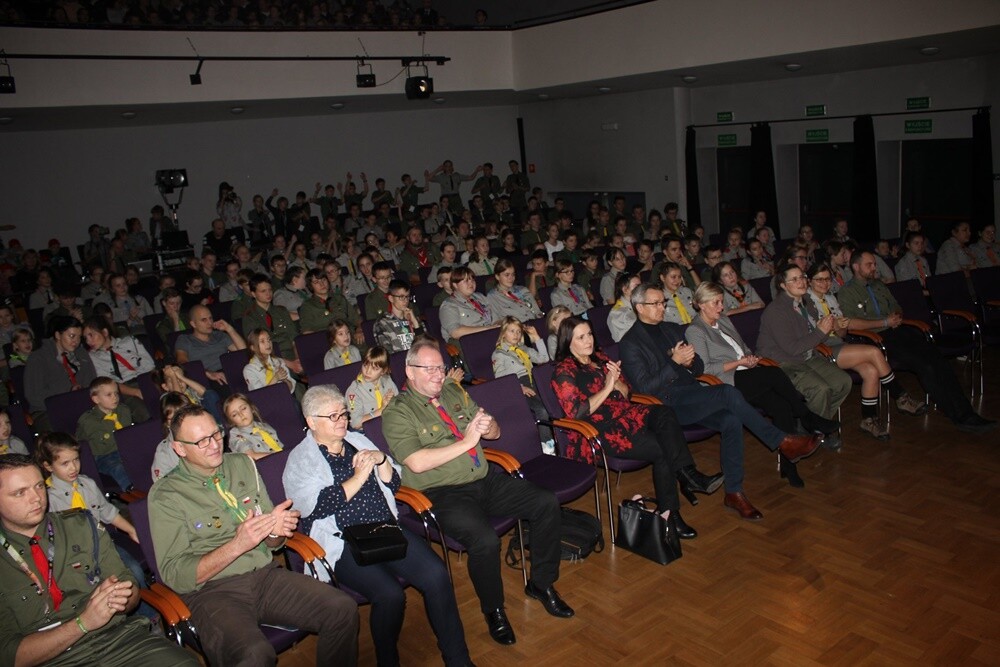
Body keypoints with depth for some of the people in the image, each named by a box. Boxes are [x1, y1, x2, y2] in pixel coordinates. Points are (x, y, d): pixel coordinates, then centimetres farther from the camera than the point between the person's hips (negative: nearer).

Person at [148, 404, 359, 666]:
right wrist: (237, 545, -20)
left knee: (344, 610, -18)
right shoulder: (165, 496, -3)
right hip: (212, 590, -5)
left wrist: (277, 529, -8)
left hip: (266, 575, 5)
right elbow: (176, 576, -8)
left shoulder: (243, 465, 11)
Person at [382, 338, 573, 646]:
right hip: (444, 494, -7)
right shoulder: (398, 412, -6)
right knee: (485, 540, -31)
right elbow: (417, 462, -20)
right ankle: (493, 611, -1)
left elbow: (495, 433, 18)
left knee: (547, 504, -7)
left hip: (485, 482, 7)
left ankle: (541, 583, 14)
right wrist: (466, 442, -18)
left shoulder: (455, 392, 13)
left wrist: (487, 426, -7)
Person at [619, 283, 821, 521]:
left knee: (731, 421, -23)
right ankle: (782, 442, -14)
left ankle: (734, 492, -13)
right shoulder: (630, 343, -2)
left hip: (692, 397, 6)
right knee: (728, 393, -26)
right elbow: (644, 387, -10)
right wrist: (674, 362, -18)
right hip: (667, 405, -6)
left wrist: (690, 361, -4)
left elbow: (700, 368, 20)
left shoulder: (673, 329, 20)